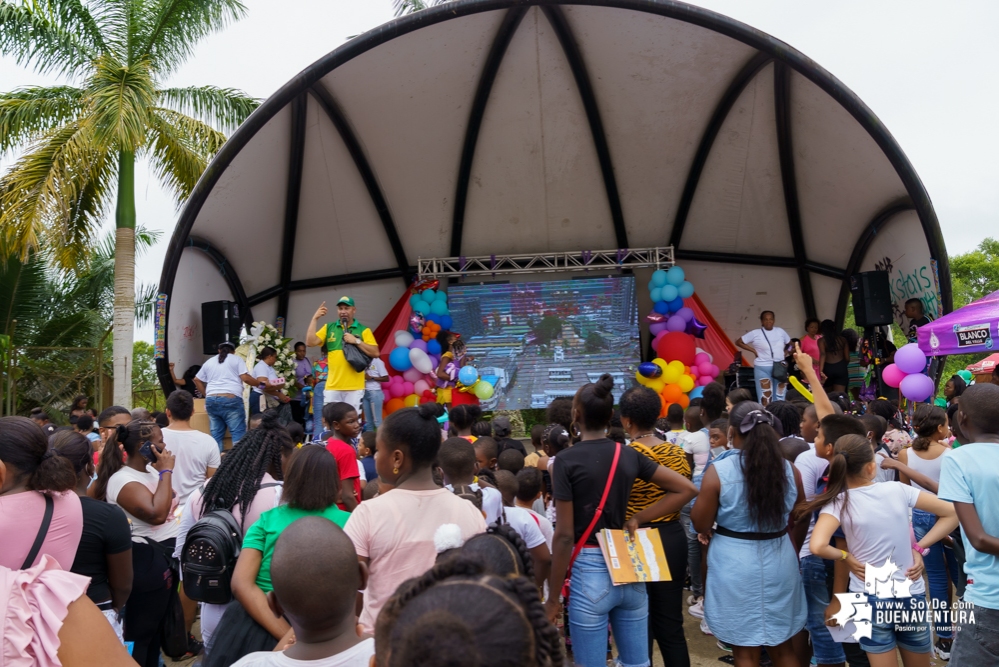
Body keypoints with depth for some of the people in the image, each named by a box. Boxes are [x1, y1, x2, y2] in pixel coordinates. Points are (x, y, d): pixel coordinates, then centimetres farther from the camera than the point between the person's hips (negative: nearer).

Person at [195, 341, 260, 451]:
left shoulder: (209, 362, 22)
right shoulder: (237, 359, 8)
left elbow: (197, 380, 26)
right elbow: (245, 378, -4)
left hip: (211, 400, 5)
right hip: (231, 400, -5)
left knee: (216, 434, 8)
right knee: (238, 433, -4)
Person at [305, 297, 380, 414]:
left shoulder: (363, 330, 5)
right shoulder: (328, 328, 12)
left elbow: (375, 353, -1)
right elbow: (310, 342, 1)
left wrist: (357, 341, -11)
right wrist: (315, 319, -2)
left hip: (354, 387, -2)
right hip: (332, 386, 2)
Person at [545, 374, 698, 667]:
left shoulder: (567, 459, -11)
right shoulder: (629, 455, 3)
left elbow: (564, 535, -13)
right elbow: (687, 489, 6)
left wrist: (553, 598, -6)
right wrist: (637, 519, 4)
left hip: (590, 571, -5)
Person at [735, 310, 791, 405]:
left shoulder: (780, 331, 5)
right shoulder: (755, 333, -6)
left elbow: (790, 343, 20)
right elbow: (738, 342, -1)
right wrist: (754, 350, -6)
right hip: (763, 368, -4)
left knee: (780, 397, 10)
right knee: (765, 397, -5)